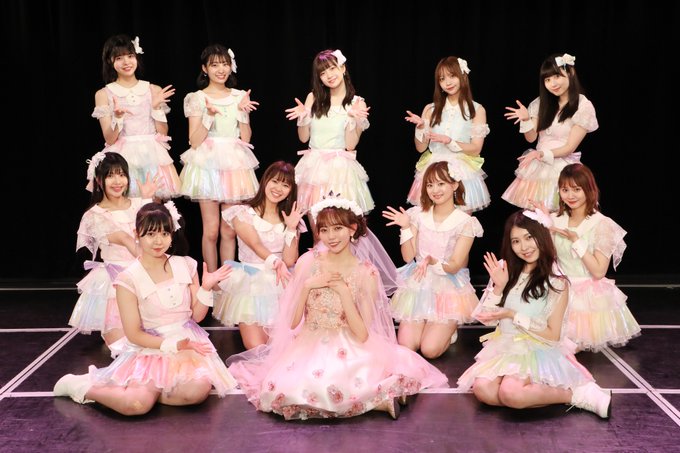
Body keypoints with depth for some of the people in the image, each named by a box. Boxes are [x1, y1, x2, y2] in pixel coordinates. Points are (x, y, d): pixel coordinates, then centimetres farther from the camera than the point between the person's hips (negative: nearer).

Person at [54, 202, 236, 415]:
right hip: (149, 350, -3)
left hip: (187, 345, 3)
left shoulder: (185, 266, 5)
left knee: (199, 390, -30)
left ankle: (145, 389, -4)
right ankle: (81, 386, -2)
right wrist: (171, 345, -17)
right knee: (137, 403, -30)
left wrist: (206, 288, -8)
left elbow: (197, 315, 9)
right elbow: (134, 333, -7)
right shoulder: (129, 279, -7)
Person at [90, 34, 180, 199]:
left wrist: (157, 107, -6)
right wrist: (118, 117, -18)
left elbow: (163, 133, 6)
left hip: (152, 156, 1)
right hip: (122, 159, -1)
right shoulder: (104, 94, 4)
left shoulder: (154, 91, 8)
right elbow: (109, 139, -2)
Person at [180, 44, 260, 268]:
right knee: (211, 230, -1)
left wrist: (244, 112, -7)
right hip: (208, 164, -3)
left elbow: (246, 138, 6)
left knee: (229, 230, 5)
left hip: (234, 164, 3)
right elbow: (195, 141, -6)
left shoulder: (239, 97, 9)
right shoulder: (198, 98, 1)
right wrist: (209, 114, -17)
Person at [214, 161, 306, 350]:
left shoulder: (290, 219, 13)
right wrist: (276, 262, -33)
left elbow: (290, 260, 0)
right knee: (257, 348, -19)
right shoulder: (243, 213, 3)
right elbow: (256, 244, -15)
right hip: (250, 284, -3)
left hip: (282, 284, 3)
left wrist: (291, 228, -9)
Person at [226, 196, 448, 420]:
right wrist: (308, 286, -12)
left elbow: (362, 334, -10)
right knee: (281, 393, -25)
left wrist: (343, 291, -14)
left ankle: (379, 399, -3)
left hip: (349, 350, -4)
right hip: (308, 346, 4)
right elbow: (292, 323, 0)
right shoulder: (308, 262, 0)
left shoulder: (366, 273, -5)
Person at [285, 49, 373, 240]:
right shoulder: (314, 98, 8)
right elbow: (303, 138, 8)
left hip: (340, 168, -3)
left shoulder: (356, 103, 0)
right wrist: (303, 117, -8)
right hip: (314, 166, 3)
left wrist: (353, 118, -18)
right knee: (317, 235, 5)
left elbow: (351, 145, -7)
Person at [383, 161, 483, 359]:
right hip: (418, 285, 3)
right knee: (406, 346, -10)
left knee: (430, 349, -16)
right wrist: (406, 228, -12)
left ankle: (448, 329, 18)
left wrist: (432, 261, -32)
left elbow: (454, 266, -13)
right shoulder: (418, 214, 2)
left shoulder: (465, 222, -8)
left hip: (448, 289, -3)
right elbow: (409, 257, 0)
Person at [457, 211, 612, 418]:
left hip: (539, 352, -4)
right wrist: (498, 287, -10)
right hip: (505, 348, 5)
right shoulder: (505, 270, 5)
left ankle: (574, 394, -12)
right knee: (482, 389, -24)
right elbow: (487, 318, 6)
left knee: (510, 393, -31)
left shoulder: (556, 281, -8)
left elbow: (553, 335, -7)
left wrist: (513, 315, -12)